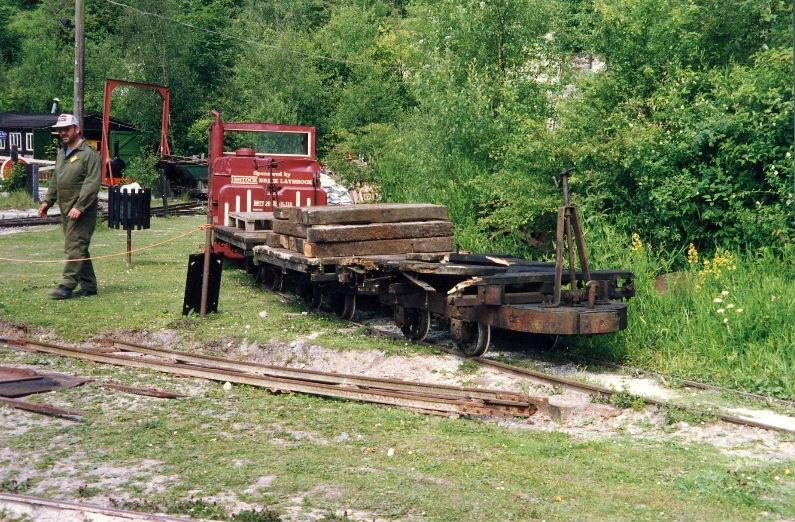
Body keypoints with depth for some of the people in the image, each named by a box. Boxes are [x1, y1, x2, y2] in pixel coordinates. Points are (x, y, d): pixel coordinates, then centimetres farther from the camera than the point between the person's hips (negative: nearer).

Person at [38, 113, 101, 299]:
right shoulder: (61, 153, 18)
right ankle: (88, 286, 15)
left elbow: (92, 184, -17)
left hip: (82, 211, -9)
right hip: (66, 210, 9)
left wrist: (79, 206, -22)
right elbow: (55, 180, 27)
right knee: (78, 248, 10)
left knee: (74, 247, -11)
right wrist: (48, 201, 18)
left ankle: (67, 284, -12)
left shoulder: (89, 154, -10)